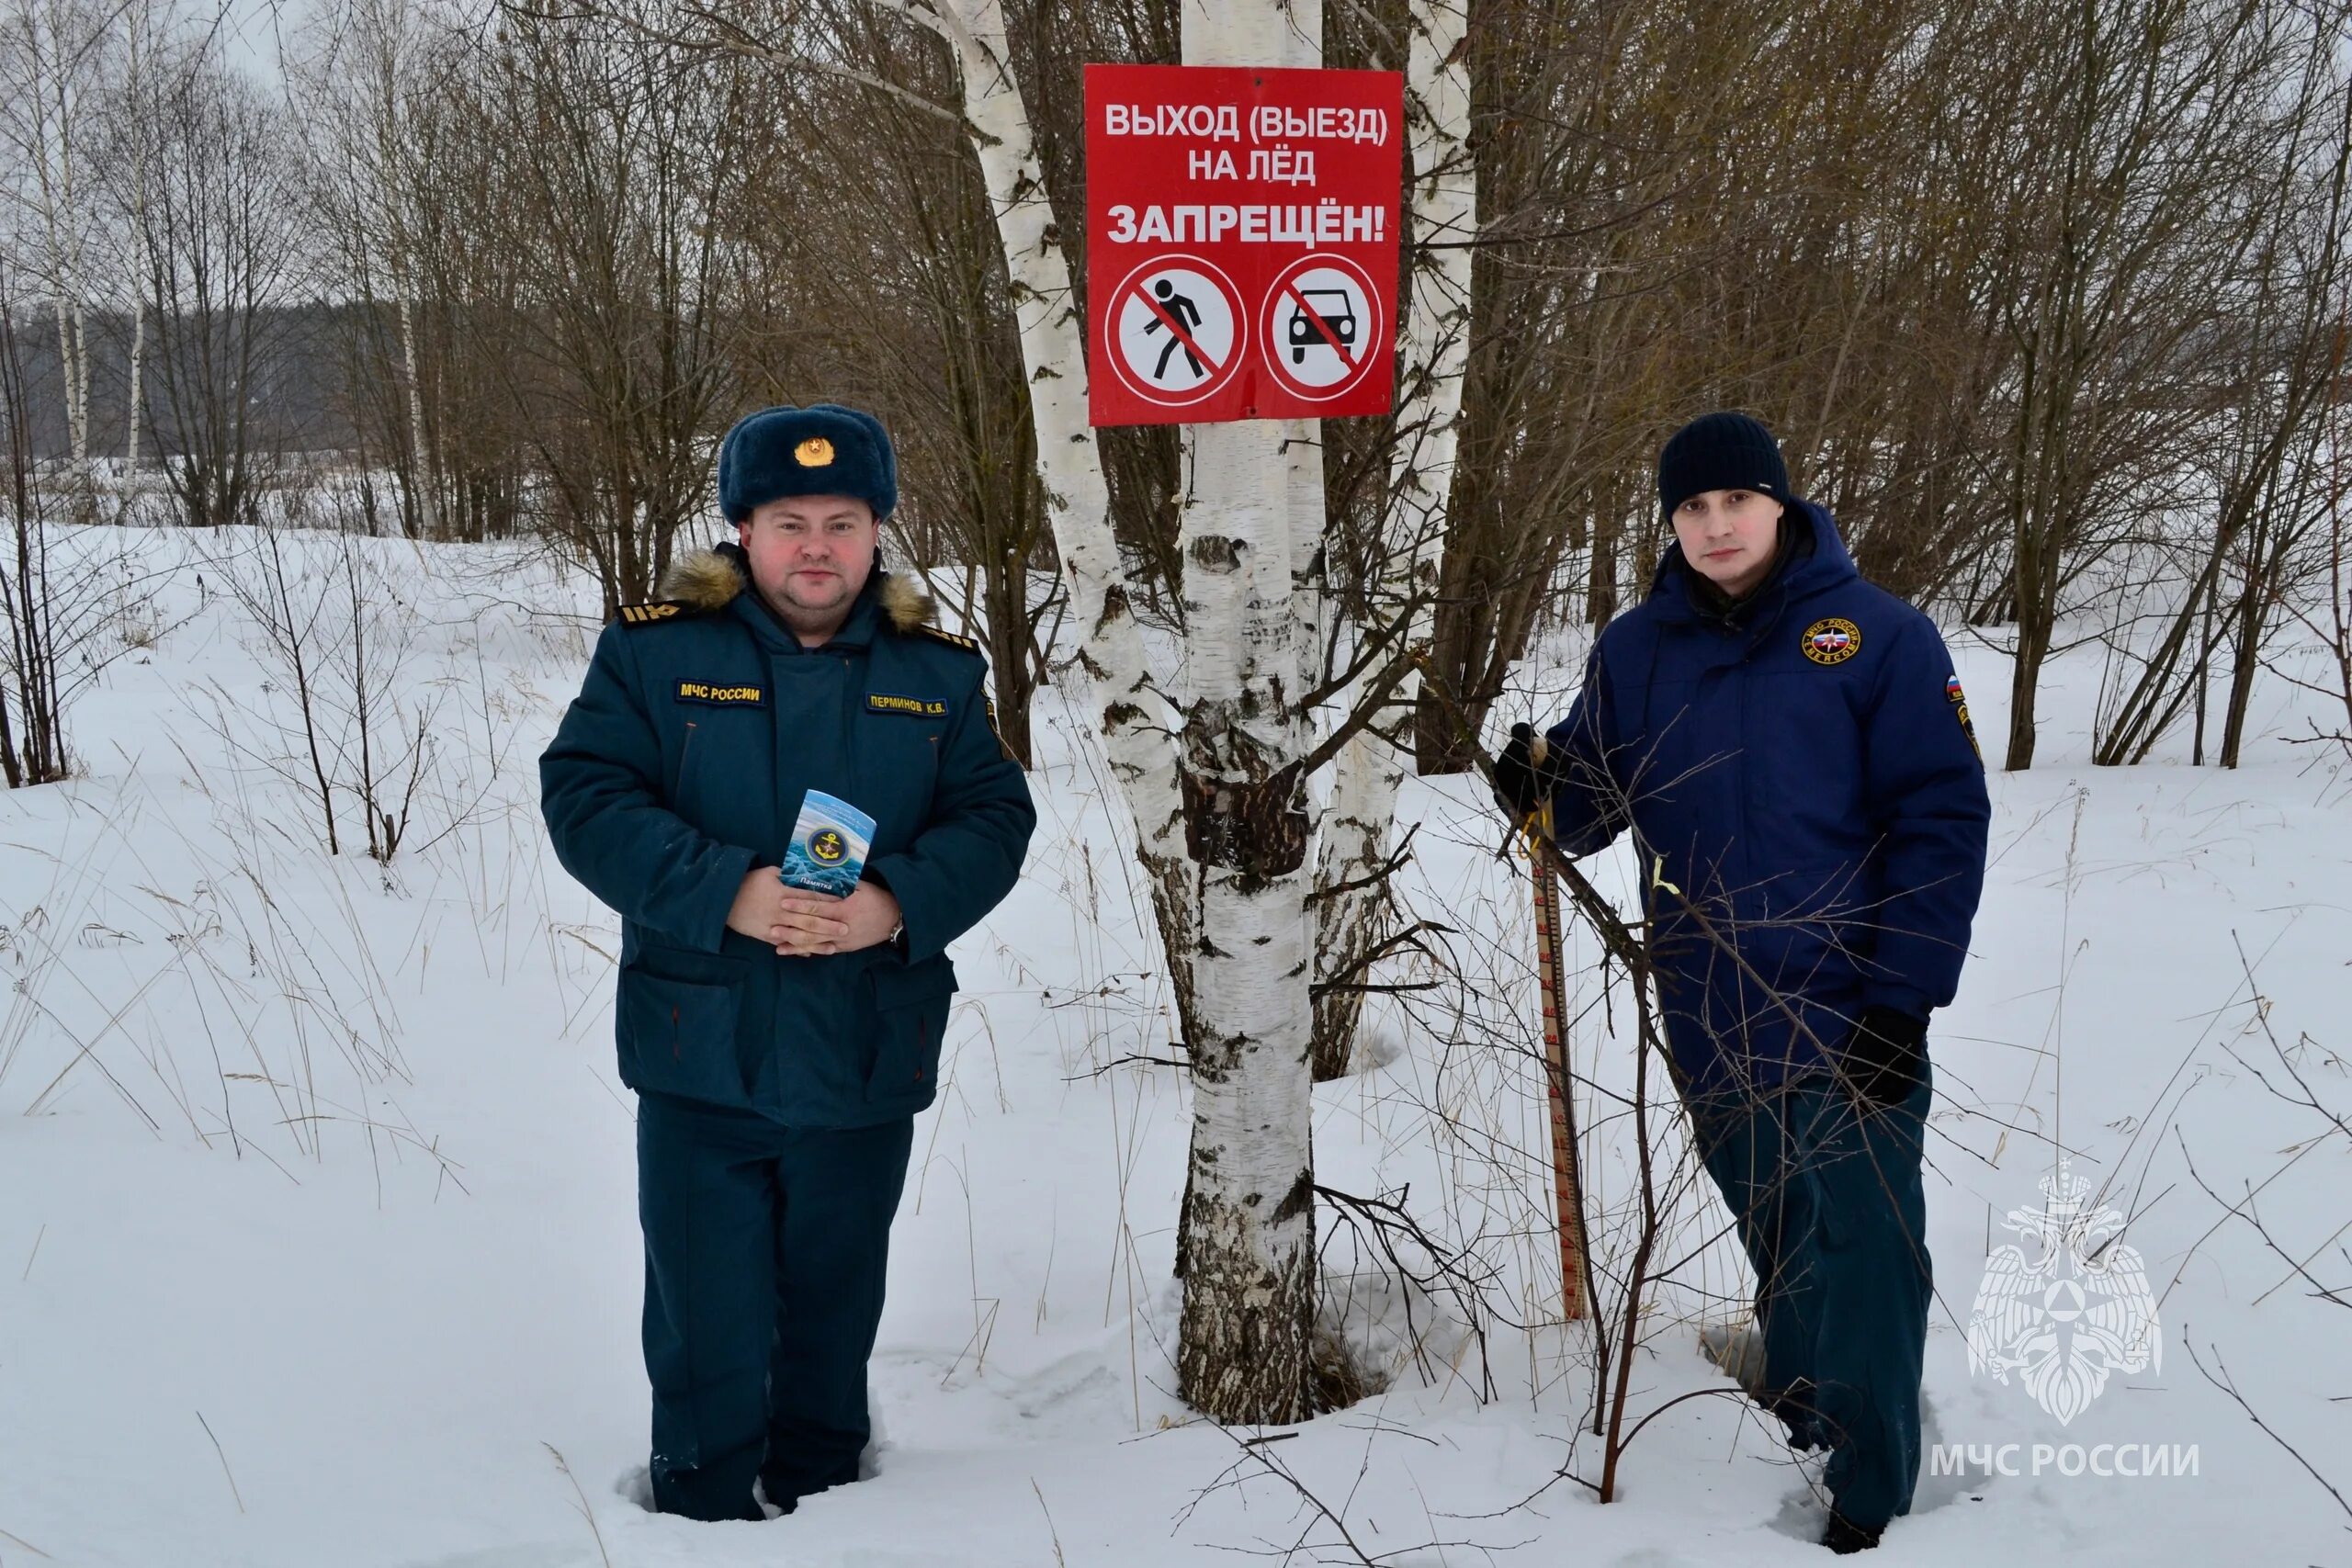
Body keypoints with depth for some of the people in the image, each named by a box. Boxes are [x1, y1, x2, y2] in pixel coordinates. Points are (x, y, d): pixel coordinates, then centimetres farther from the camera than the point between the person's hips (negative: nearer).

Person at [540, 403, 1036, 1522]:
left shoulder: (939, 670, 4)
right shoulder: (656, 649, -4)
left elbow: (994, 819, 3)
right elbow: (583, 798, -10)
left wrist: (899, 903, -17)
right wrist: (724, 890, -23)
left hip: (867, 1070, 3)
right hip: (701, 1062, -2)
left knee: (835, 1319, 18)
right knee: (708, 1330, 4)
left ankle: (822, 1502, 38)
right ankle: (705, 1519, 24)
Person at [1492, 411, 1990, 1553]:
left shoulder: (1875, 634, -6)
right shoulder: (1636, 650, 5)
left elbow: (1944, 817, -8)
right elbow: (1589, 810, 9)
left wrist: (1906, 997, -13)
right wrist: (1542, 791, -15)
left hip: (1851, 1020, -4)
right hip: (1712, 1021, 4)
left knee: (1864, 1253, -2)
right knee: (1775, 1240, 17)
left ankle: (1867, 1492, 7)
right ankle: (1797, 1417, 33)